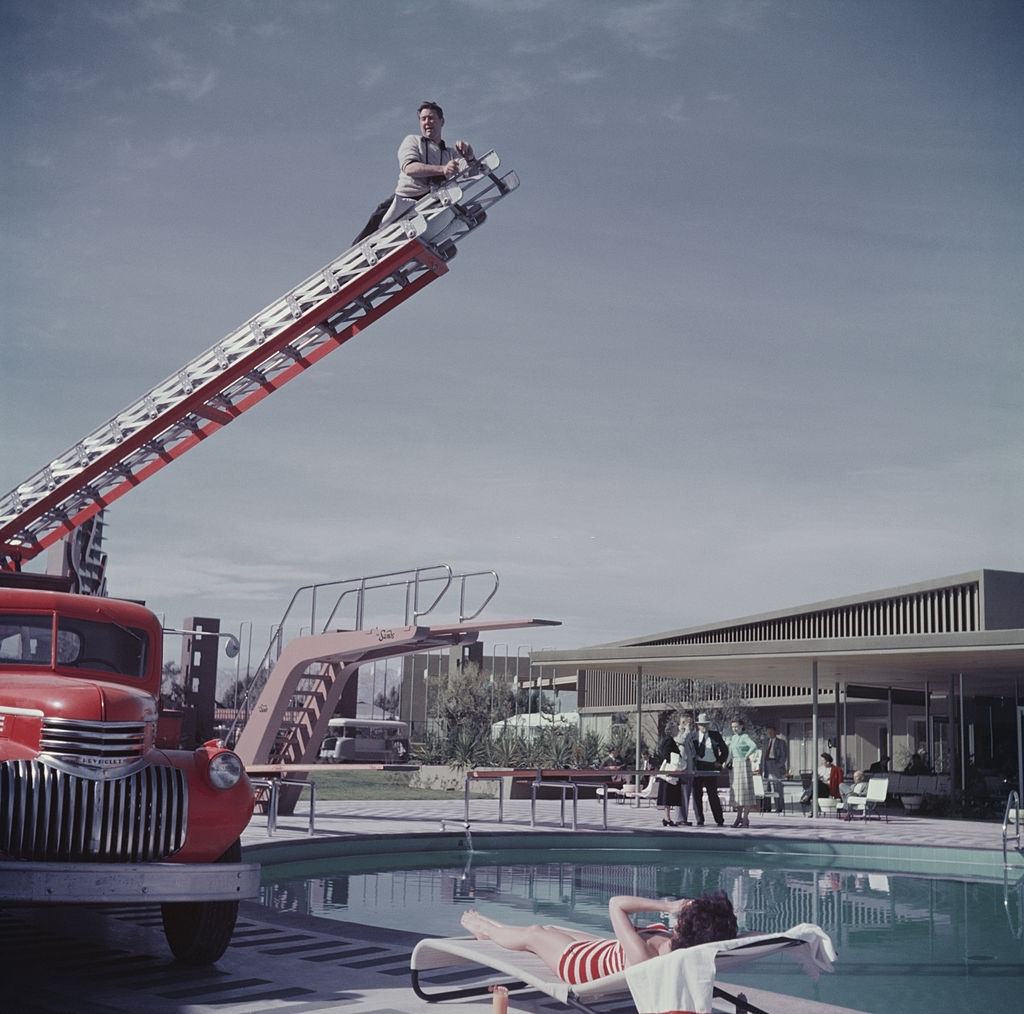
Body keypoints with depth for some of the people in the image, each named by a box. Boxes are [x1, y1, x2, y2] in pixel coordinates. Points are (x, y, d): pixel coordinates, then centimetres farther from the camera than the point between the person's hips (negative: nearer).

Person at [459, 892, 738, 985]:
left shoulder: (641, 956, -50)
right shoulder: (685, 949, -34)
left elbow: (616, 905, -42)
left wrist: (668, 906, -45)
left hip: (579, 962, -7)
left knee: (534, 934, 23)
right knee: (550, 928, 31)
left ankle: (486, 929, 56)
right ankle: (492, 927, 60)